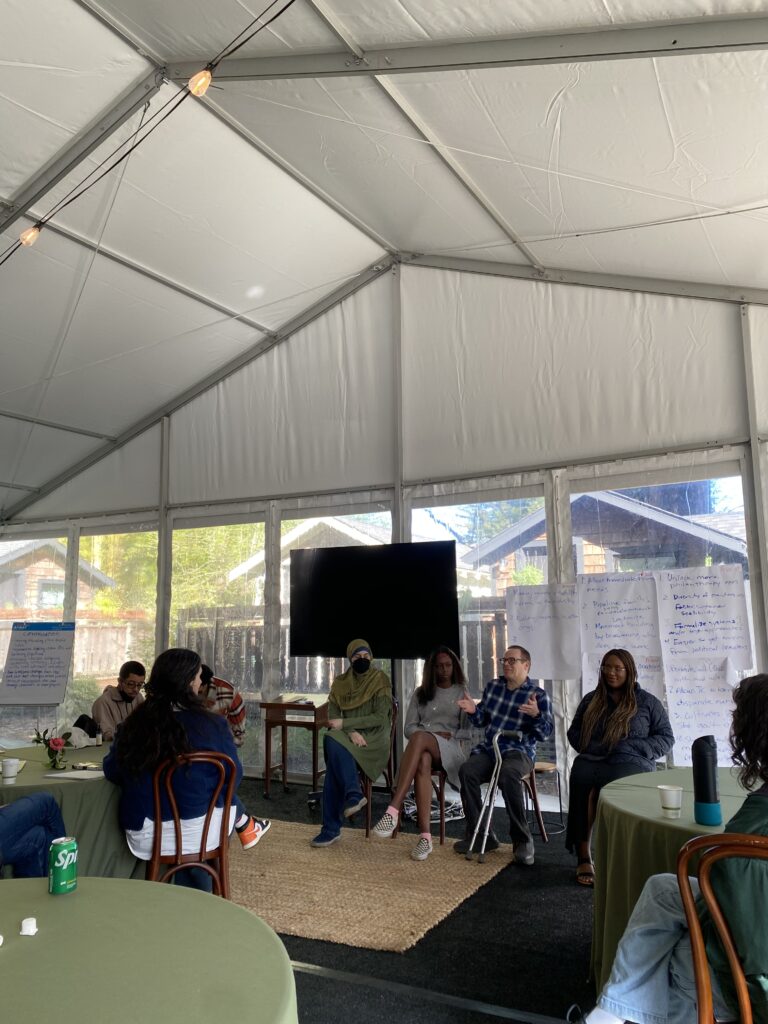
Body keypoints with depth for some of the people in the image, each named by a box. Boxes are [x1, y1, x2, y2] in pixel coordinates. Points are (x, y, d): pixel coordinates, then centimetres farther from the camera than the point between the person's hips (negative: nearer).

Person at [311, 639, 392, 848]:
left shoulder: (381, 680, -1)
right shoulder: (340, 683, 10)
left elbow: (380, 718, -9)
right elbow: (332, 716, 4)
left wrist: (344, 723, -15)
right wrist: (351, 731, -16)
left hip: (374, 740, -4)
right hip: (347, 738, 4)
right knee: (332, 741, -34)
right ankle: (353, 794, -25)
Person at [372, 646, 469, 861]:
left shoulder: (462, 693, 17)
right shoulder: (421, 693, 21)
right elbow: (409, 728, 12)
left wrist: (449, 735, -9)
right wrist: (433, 733, -6)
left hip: (449, 747, -2)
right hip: (422, 745, 2)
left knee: (419, 739, -39)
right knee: (423, 763, -39)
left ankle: (393, 810, -48)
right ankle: (425, 836, -44)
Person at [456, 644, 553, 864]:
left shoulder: (538, 695, 0)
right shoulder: (492, 686, 14)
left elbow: (545, 733, -5)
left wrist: (536, 714, -25)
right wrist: (473, 711, -1)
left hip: (519, 751, -4)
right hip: (489, 749, 4)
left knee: (508, 774, -37)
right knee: (467, 771, -26)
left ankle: (522, 840, -22)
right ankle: (479, 835, -14)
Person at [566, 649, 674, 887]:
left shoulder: (647, 702, 12)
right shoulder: (591, 699, 21)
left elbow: (666, 738, 9)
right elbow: (574, 731, 27)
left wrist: (632, 748, -6)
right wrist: (589, 747, 4)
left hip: (631, 763, -2)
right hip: (591, 760, 2)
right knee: (580, 780, -34)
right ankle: (583, 857, -29)